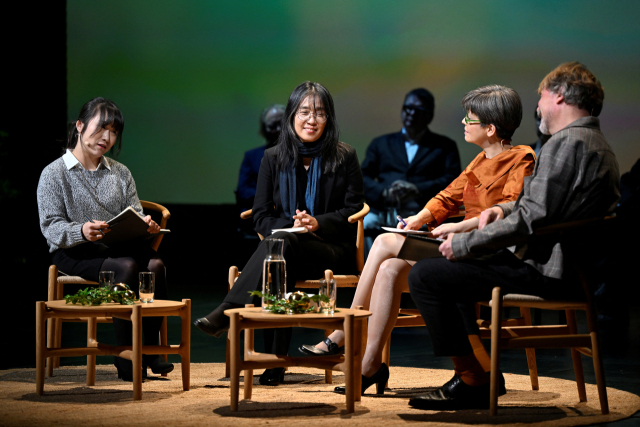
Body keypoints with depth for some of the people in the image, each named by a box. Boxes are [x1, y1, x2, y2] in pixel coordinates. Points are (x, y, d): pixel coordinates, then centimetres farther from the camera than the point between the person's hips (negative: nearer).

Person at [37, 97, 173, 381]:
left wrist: (145, 224, -14)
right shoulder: (54, 174, 2)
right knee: (127, 268, -34)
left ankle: (149, 348, -24)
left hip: (117, 247, 5)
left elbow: (135, 213, 12)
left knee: (155, 264, -29)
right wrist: (81, 232, -28)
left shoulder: (120, 173, 19)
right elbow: (51, 227, -7)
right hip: (73, 253, -5)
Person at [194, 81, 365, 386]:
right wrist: (290, 225, -15)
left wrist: (318, 222, -15)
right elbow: (261, 216, 8)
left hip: (332, 249, -2)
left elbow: (354, 209, 4)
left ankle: (227, 314, -43)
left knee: (280, 243, -36)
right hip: (284, 243, 2)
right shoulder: (274, 158, 12)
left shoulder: (344, 158, 6)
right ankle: (274, 362, -42)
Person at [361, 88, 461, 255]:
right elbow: (362, 179, 15)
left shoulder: (445, 146, 24)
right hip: (384, 210, 2)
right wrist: (384, 193, -8)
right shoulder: (381, 143, 29)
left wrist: (417, 190, -11)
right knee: (366, 223, -34)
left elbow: (452, 179, 7)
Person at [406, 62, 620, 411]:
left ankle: (473, 383, -8)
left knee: (424, 276, -13)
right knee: (449, 266, 26)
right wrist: (505, 209, 9)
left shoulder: (567, 142, -17)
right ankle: (480, 368, 21)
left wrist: (464, 244, -15)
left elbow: (532, 220, -24)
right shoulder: (597, 144, 17)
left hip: (547, 271, -11)